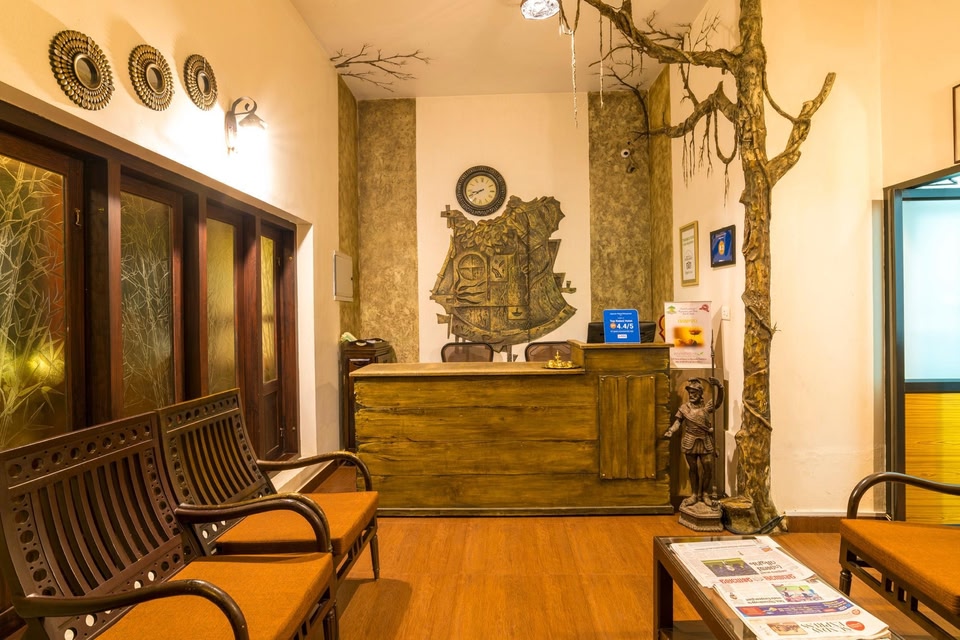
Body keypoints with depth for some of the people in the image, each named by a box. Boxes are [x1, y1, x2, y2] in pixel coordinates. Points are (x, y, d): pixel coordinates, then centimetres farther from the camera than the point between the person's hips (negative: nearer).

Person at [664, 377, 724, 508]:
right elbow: (678, 421, 1)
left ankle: (705, 494, 23)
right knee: (693, 469, 10)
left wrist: (718, 386, -39)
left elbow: (719, 401, -23)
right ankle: (694, 495, 22)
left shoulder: (707, 405, -5)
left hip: (705, 442, 0)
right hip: (690, 442, 1)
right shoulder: (684, 407, 0)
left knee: (708, 469, 4)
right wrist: (671, 431, -17)